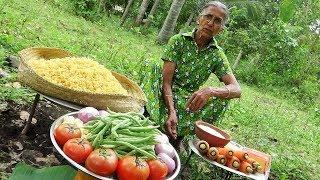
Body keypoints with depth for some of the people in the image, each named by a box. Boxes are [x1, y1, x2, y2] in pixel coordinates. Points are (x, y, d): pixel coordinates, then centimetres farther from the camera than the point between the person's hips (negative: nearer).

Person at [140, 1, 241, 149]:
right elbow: (166, 80, -15)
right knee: (153, 71, -28)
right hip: (165, 94, -2)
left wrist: (210, 91, -35)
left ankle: (179, 135, -15)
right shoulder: (179, 40, -8)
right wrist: (172, 112, -31)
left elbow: (236, 90, -13)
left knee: (222, 99, -22)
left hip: (189, 100, 2)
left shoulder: (217, 55, -3)